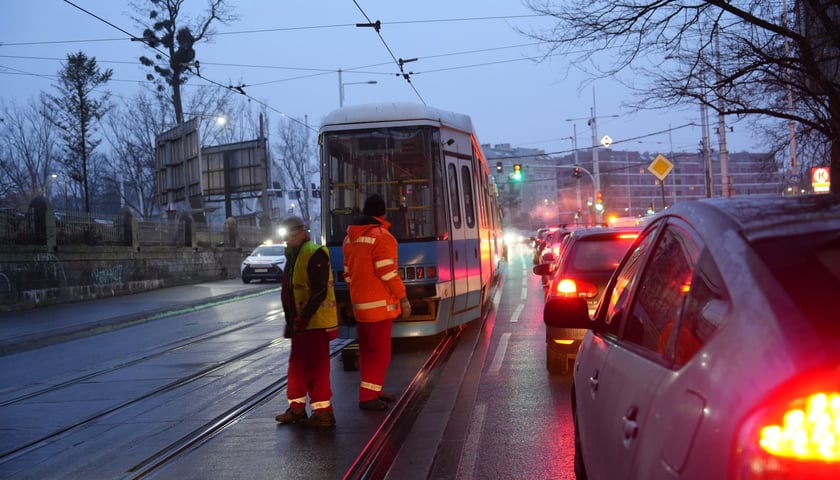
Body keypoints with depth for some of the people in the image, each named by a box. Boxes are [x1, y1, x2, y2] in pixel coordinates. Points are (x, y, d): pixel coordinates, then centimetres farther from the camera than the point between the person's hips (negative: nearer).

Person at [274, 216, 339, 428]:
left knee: (316, 367, -7)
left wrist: (303, 318, -23)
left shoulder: (314, 254, -16)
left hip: (315, 323, -10)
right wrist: (292, 320, 18)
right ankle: (297, 408, 27)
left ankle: (323, 412, -1)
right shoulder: (294, 255, 17)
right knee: (297, 365, 16)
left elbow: (319, 292, -22)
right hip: (300, 323, 10)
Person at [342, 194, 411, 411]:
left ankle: (372, 391, 21)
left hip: (359, 302, 8)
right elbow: (388, 272, -18)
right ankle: (368, 396, -4)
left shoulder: (350, 237, 12)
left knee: (367, 349, 14)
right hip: (378, 303, -8)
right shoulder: (380, 236, -14)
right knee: (379, 350, -4)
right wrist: (403, 298, -13)